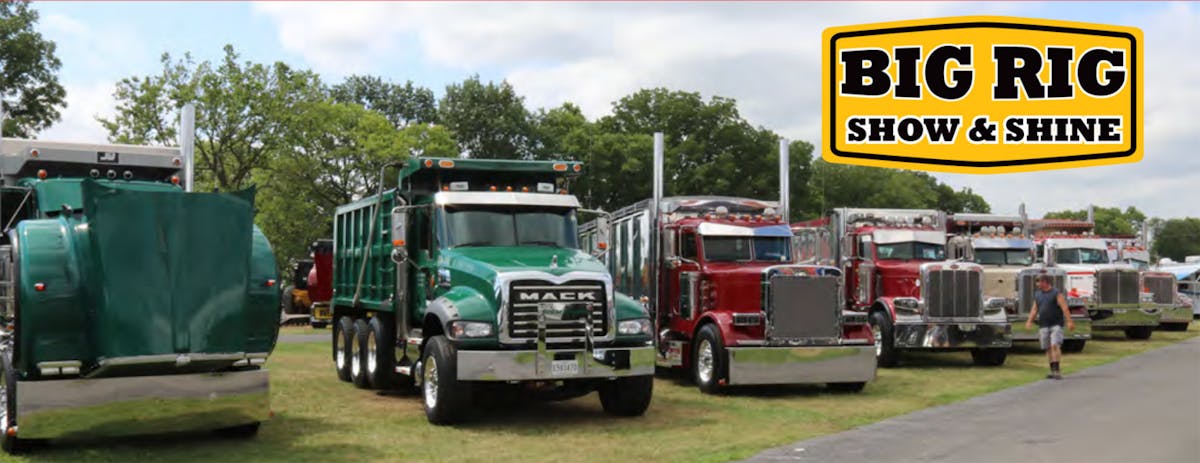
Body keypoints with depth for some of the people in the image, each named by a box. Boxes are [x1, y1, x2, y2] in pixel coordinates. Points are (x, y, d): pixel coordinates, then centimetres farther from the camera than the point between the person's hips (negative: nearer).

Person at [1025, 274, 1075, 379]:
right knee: (1048, 348, 7)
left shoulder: (1056, 293, -6)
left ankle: (1057, 370, -18)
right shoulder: (1037, 294, 13)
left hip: (1056, 324, -6)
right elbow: (1034, 309, 16)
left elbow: (1065, 308, -12)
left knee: (1055, 345, -16)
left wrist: (1069, 321, -20)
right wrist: (1029, 321, 5)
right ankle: (1052, 371, 14)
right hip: (1043, 325, 6)